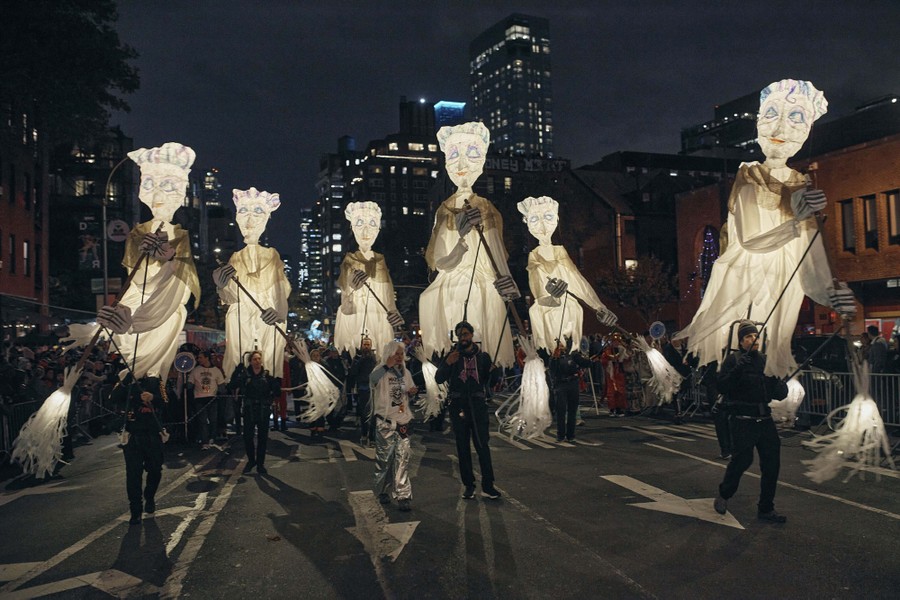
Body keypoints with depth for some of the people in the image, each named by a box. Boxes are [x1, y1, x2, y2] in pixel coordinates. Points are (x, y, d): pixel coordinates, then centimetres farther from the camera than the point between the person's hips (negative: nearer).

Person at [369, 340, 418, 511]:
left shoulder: (405, 372, 12)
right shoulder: (380, 370, -6)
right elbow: (373, 379, -30)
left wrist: (412, 392, 1)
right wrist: (388, 365, -31)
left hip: (402, 420, 4)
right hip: (385, 421, -4)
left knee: (403, 458, -2)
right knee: (384, 457, 5)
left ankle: (403, 495, 2)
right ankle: (383, 491, 23)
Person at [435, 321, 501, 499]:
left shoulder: (482, 356, 8)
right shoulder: (452, 356, 6)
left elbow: (490, 380, 11)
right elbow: (439, 379, -4)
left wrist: (495, 371, -6)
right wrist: (447, 364, -17)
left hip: (478, 405, -1)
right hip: (458, 406, 1)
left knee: (482, 445, -7)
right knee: (462, 448, 6)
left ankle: (488, 486, -1)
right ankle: (469, 485, 15)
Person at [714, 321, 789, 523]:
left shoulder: (765, 360, 13)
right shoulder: (733, 359, -3)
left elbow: (780, 394, 15)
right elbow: (721, 386, -15)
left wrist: (777, 382, -7)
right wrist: (737, 369, -26)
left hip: (765, 420, 6)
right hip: (743, 421, -6)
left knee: (772, 463, 5)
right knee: (742, 459, -10)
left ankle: (766, 509, 18)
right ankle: (723, 495, 17)